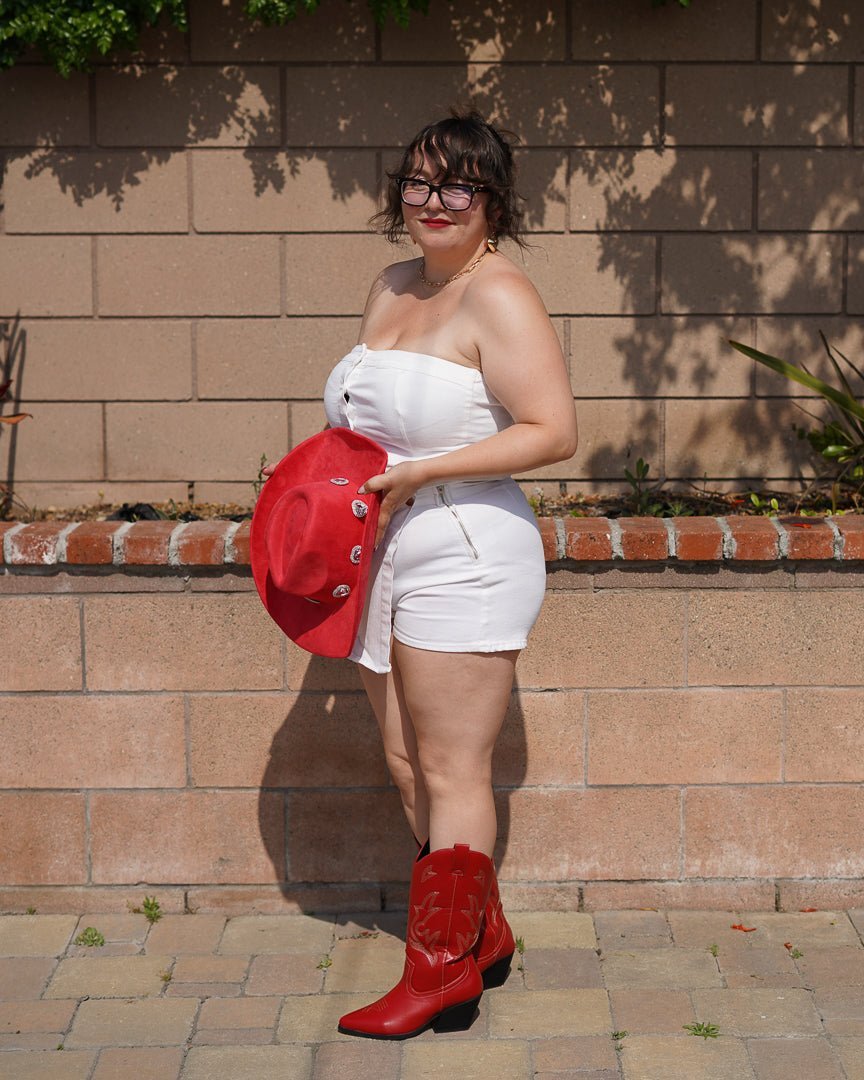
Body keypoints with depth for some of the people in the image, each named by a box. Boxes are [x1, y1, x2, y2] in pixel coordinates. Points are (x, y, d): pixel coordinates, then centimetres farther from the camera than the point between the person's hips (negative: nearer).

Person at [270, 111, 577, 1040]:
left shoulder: (499, 298, -11)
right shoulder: (392, 288, 14)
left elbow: (553, 431, -19)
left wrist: (419, 474, -19)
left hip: (463, 555, -8)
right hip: (384, 556, 9)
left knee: (452, 773, -1)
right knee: (407, 765, 13)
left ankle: (444, 970, 10)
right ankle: (484, 935, 28)